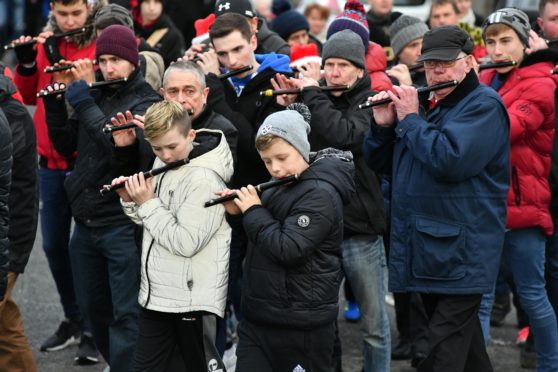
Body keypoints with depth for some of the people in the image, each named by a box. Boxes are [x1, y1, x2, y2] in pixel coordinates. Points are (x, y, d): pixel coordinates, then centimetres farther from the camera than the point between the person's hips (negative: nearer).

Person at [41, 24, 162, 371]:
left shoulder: (147, 102, -7)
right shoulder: (94, 95, 11)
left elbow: (122, 142, -23)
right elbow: (66, 145, 14)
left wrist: (84, 103, -16)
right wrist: (54, 104, 0)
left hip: (123, 225, -7)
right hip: (86, 222, 7)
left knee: (126, 314, -5)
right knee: (93, 308, 17)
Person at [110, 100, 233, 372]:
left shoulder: (204, 179, -19)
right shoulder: (163, 165, 7)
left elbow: (185, 243, -24)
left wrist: (147, 202, -17)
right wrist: (131, 200, -3)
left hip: (192, 299, -8)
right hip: (156, 295, 8)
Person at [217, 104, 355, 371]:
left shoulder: (320, 194, -16)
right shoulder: (278, 189, 12)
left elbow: (287, 250, -26)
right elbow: (257, 234, 23)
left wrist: (253, 211, -15)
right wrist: (237, 214, 3)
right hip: (257, 319, 8)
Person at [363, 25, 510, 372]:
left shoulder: (484, 105, -9)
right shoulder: (425, 104, 17)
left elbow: (450, 160, -25)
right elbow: (380, 163, 19)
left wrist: (409, 119, -13)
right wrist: (383, 125, 0)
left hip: (460, 251, -8)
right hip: (424, 251, 8)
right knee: (465, 342, 17)